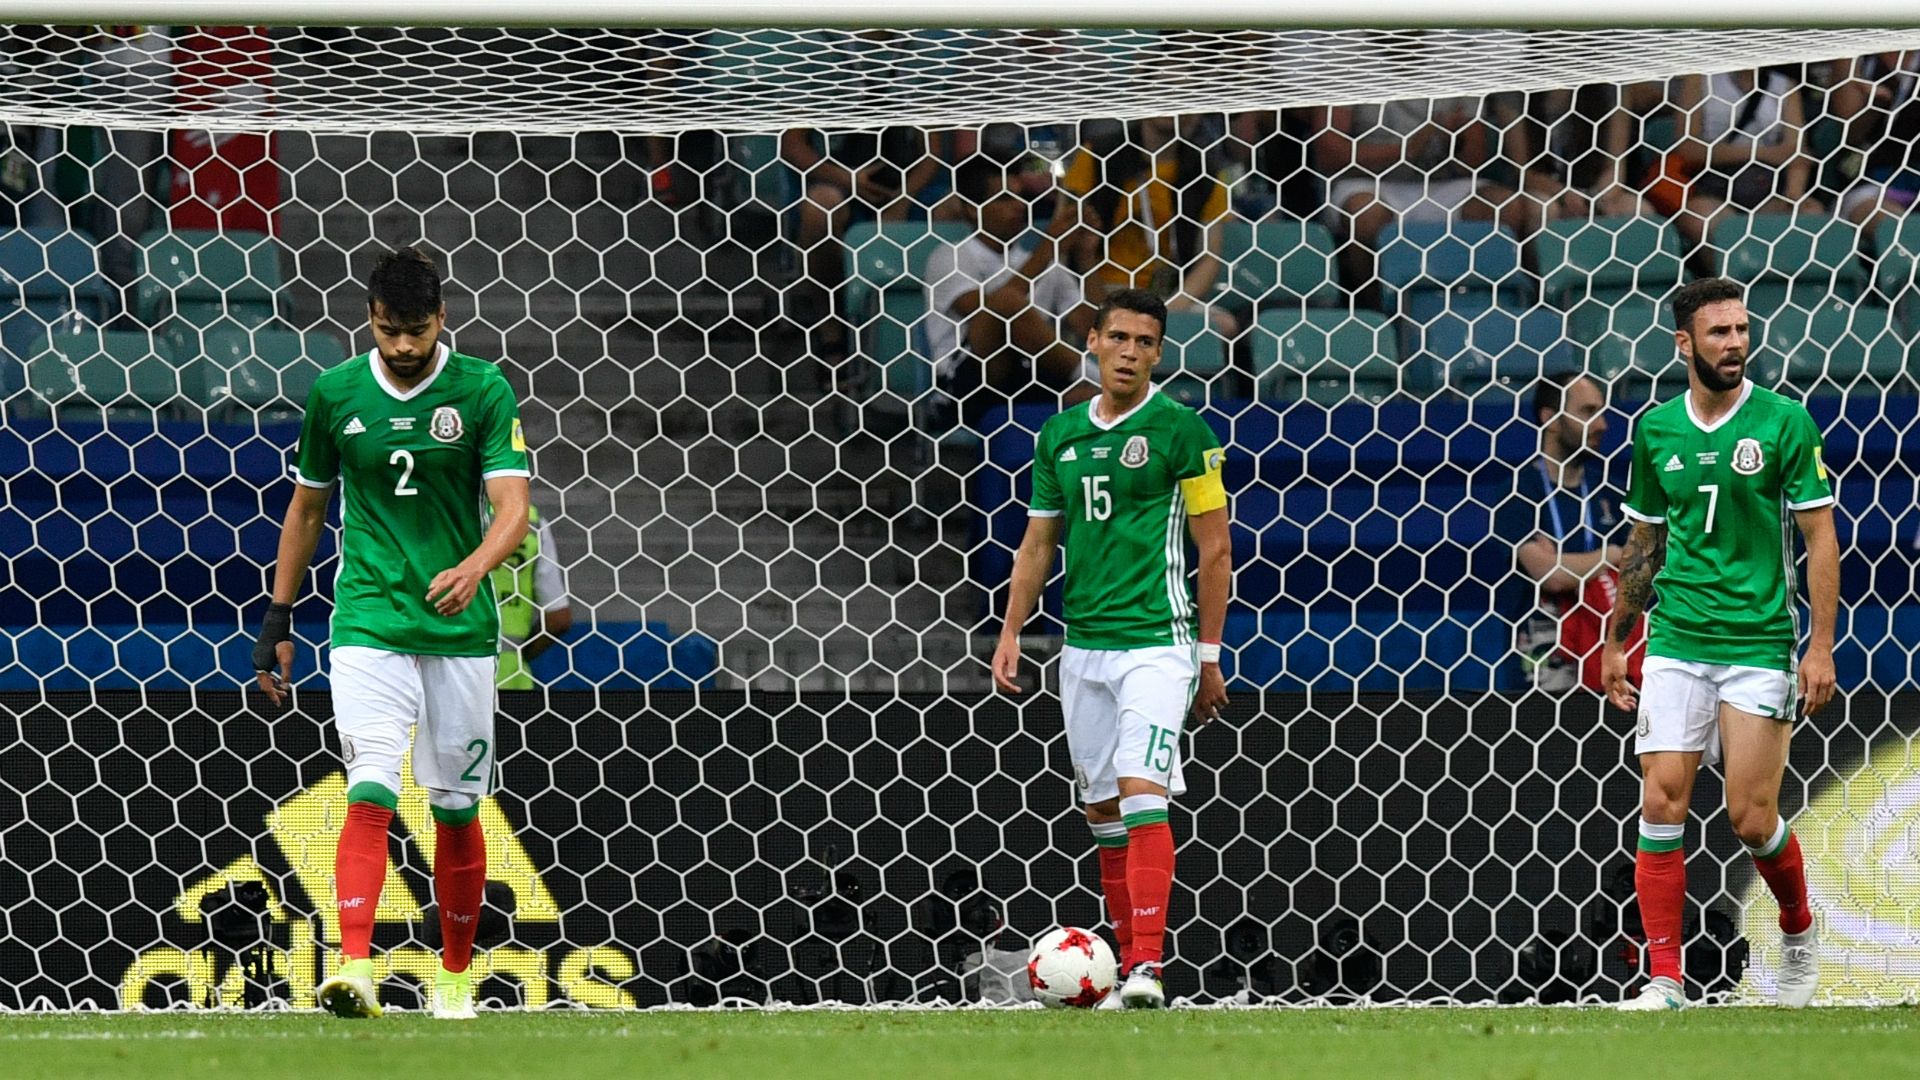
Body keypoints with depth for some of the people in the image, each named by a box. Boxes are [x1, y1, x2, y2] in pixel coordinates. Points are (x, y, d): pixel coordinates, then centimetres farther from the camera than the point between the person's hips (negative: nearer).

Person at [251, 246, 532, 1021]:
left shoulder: (483, 391, -4)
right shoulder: (335, 393, 1)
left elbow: (512, 506, -13)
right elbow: (307, 506, 13)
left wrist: (472, 569, -34)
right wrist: (278, 620, 12)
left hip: (461, 630, 0)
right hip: (368, 626, 0)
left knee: (456, 808, 9)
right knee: (371, 794, -17)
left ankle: (456, 977, 25)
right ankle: (354, 970, -29)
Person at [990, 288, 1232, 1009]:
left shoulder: (1179, 428, -4)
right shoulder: (1060, 435, 11)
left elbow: (1215, 549, -2)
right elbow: (1039, 544, 18)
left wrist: (1210, 654, -3)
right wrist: (1010, 635, 10)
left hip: (1156, 640, -6)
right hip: (1083, 645, 6)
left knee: (1141, 790, -18)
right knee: (1102, 809, 9)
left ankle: (1148, 968, -24)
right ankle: (1128, 959, 17)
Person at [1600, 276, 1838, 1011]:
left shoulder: (1784, 423, -4)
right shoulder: (1657, 431, 7)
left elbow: (1820, 536, -3)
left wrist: (1822, 647, -10)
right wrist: (1614, 642, 20)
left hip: (1759, 644, -3)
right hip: (1676, 641, 3)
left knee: (1751, 817, -4)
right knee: (1662, 800, -7)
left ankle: (1799, 929, 26)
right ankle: (1665, 979, -4)